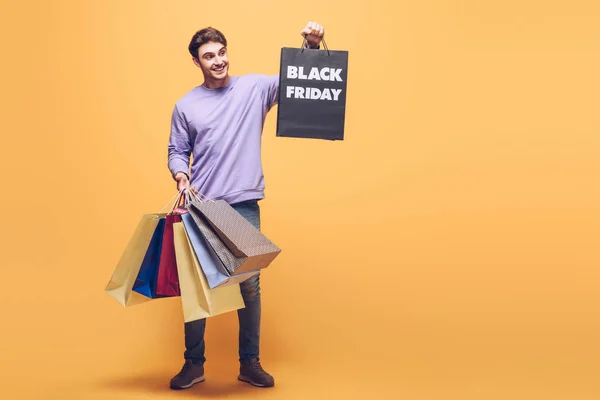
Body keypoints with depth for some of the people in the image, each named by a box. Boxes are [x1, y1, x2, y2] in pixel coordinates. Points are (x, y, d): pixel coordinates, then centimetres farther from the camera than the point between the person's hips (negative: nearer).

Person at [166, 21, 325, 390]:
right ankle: (194, 363, 17)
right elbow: (177, 151, 10)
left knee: (250, 285, 3)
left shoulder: (255, 88, 2)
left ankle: (250, 363, 17)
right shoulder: (186, 106, 6)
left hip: (245, 206, -1)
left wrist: (312, 45, -17)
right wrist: (182, 178, -10)